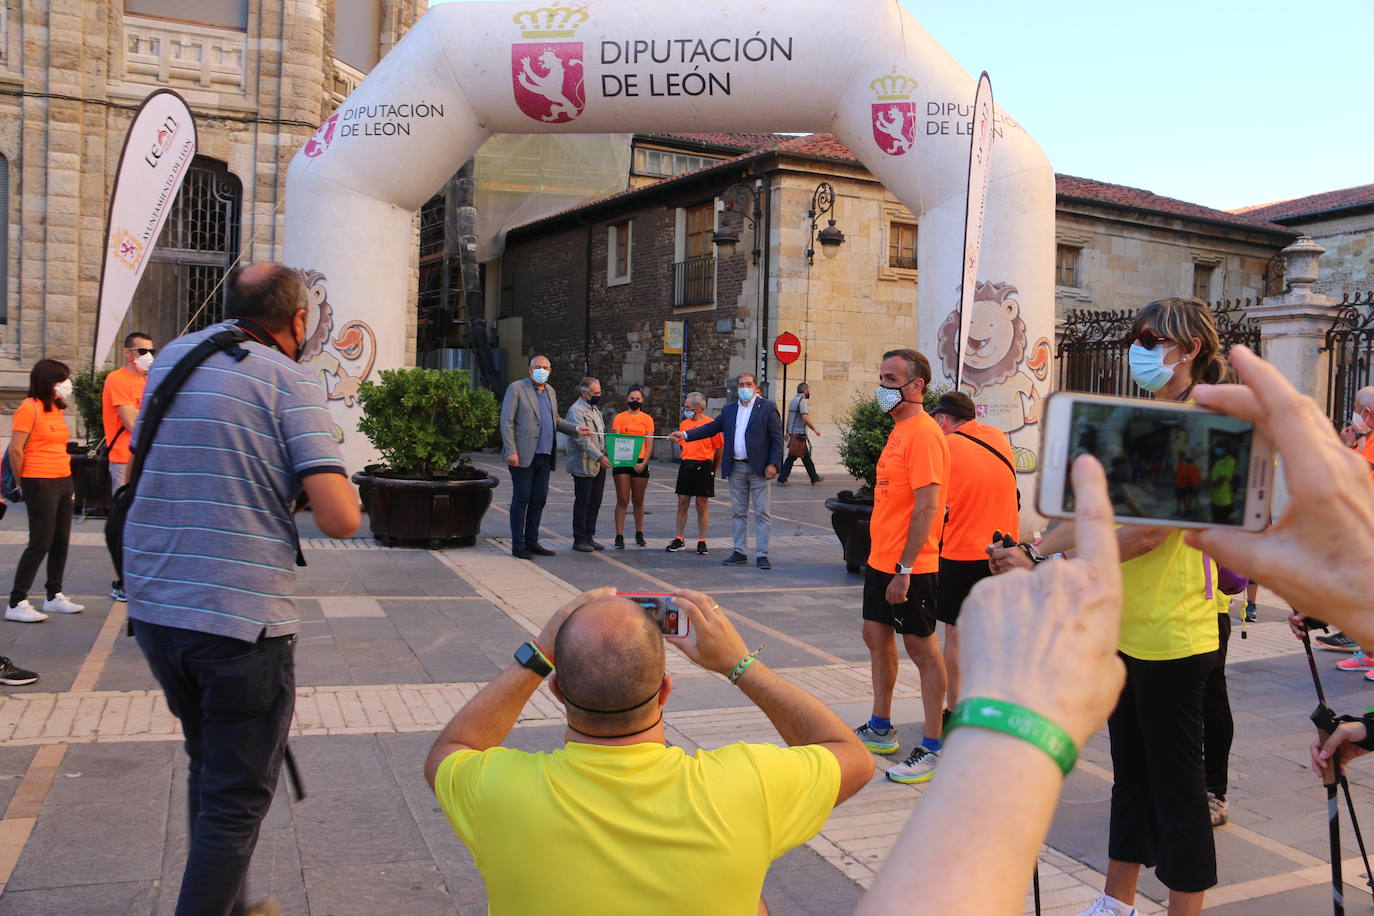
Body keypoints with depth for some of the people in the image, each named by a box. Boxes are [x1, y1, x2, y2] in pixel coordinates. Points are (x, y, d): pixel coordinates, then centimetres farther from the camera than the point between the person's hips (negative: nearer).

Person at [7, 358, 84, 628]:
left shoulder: (58, 409, 14)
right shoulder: (29, 407, -11)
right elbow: (15, 450, -13)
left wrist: (69, 481, 12)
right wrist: (22, 483, -4)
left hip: (63, 481, 8)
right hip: (40, 483, -8)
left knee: (61, 541, 12)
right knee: (40, 543, -7)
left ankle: (54, 596, 23)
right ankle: (16, 603, 0)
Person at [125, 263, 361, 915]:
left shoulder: (169, 359, 10)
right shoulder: (290, 381, -10)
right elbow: (339, 520, -17)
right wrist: (344, 491, 4)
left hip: (153, 608, 7)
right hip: (243, 618, -7)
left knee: (209, 768, 24)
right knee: (237, 799, 6)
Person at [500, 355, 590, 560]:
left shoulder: (550, 392, 17)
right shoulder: (516, 388, -4)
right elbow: (506, 421, -9)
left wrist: (575, 429, 12)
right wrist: (511, 451, -16)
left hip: (544, 456, 7)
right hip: (523, 456, -7)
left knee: (539, 500, 10)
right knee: (521, 499, -2)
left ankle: (531, 542, 19)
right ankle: (517, 545, 4)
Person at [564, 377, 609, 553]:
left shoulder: (595, 410, 18)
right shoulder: (576, 411, -11)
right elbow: (582, 438, -21)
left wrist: (604, 455, 15)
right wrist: (598, 456, -28)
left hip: (599, 465, 8)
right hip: (584, 465, -8)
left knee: (595, 503, 10)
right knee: (582, 503, -2)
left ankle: (589, 537, 17)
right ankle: (579, 540, 5)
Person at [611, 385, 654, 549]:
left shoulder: (647, 419, 9)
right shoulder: (619, 417, 6)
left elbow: (649, 444, 4)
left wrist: (644, 463, -9)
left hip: (640, 463, 1)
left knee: (638, 500, 8)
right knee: (622, 500, -4)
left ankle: (639, 534, 19)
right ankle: (619, 536, -3)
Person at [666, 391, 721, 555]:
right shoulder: (684, 424, 10)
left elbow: (719, 449, -2)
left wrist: (713, 470, 2)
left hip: (704, 466, -5)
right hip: (686, 466, 5)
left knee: (702, 505, 2)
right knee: (682, 503, 5)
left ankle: (702, 542, 9)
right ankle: (679, 540, 14)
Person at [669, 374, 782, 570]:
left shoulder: (767, 407, -2)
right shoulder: (729, 409, 12)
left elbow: (777, 438, -5)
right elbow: (712, 427, 14)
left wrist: (773, 464, -13)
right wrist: (685, 435, 4)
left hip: (758, 468, -5)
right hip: (736, 468, 5)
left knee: (761, 512, -1)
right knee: (738, 512, 9)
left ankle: (762, 555, 2)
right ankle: (739, 553, 17)